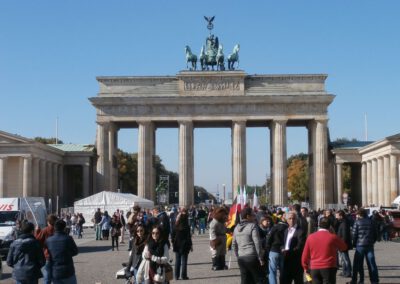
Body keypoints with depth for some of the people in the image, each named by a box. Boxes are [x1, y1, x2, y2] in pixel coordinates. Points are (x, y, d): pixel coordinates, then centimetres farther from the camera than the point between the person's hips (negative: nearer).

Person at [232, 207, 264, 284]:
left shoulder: (237, 228, 13)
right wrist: (261, 258, -7)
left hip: (241, 258, 6)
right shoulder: (252, 226, -8)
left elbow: (234, 244, 17)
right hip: (252, 257, -6)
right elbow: (257, 243, -12)